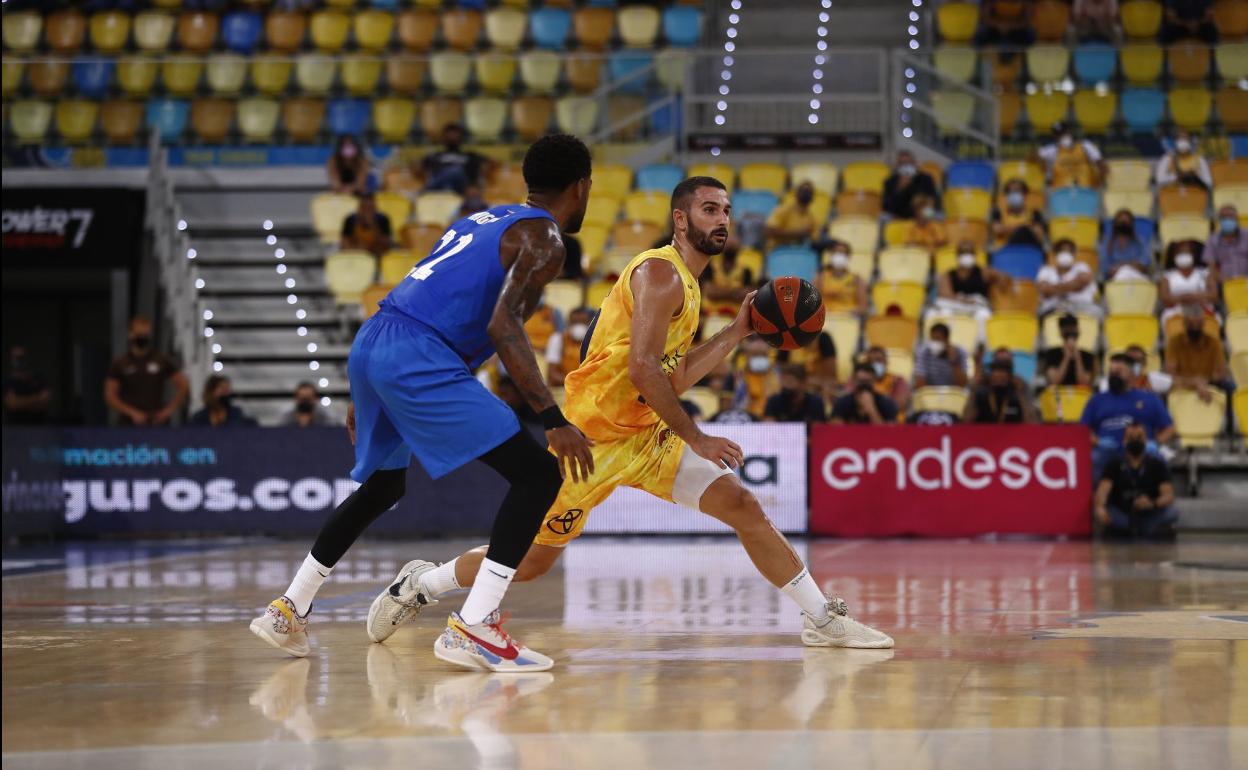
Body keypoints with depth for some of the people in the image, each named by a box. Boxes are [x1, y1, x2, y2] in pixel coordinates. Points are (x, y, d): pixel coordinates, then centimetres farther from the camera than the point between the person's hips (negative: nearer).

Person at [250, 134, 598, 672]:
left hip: (370, 344, 9)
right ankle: (472, 628, -17)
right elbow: (503, 326, -16)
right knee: (537, 475, -8)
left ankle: (287, 611, 35)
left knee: (382, 487, 31)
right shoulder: (543, 240, 0)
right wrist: (554, 420, -19)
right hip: (417, 359, -9)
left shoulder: (486, 220, 27)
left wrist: (366, 396, 35)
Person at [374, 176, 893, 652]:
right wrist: (695, 439, -22)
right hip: (592, 436, -8)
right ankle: (417, 587, 21)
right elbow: (643, 369, -26)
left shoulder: (684, 285, 15)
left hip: (644, 435, 8)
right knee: (533, 559, 2)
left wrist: (736, 332, 14)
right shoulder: (660, 273, -16)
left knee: (743, 507, -3)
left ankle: (822, 618, 2)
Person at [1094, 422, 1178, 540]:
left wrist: (1153, 504, -36)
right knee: (1096, 511, -30)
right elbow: (1103, 489, -16)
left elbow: (1168, 495, -11)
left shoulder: (1157, 465, 2)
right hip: (1121, 517, 0)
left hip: (1150, 518, 0)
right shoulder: (1114, 465, 2)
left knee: (1171, 513, -30)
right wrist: (1099, 508, -40)